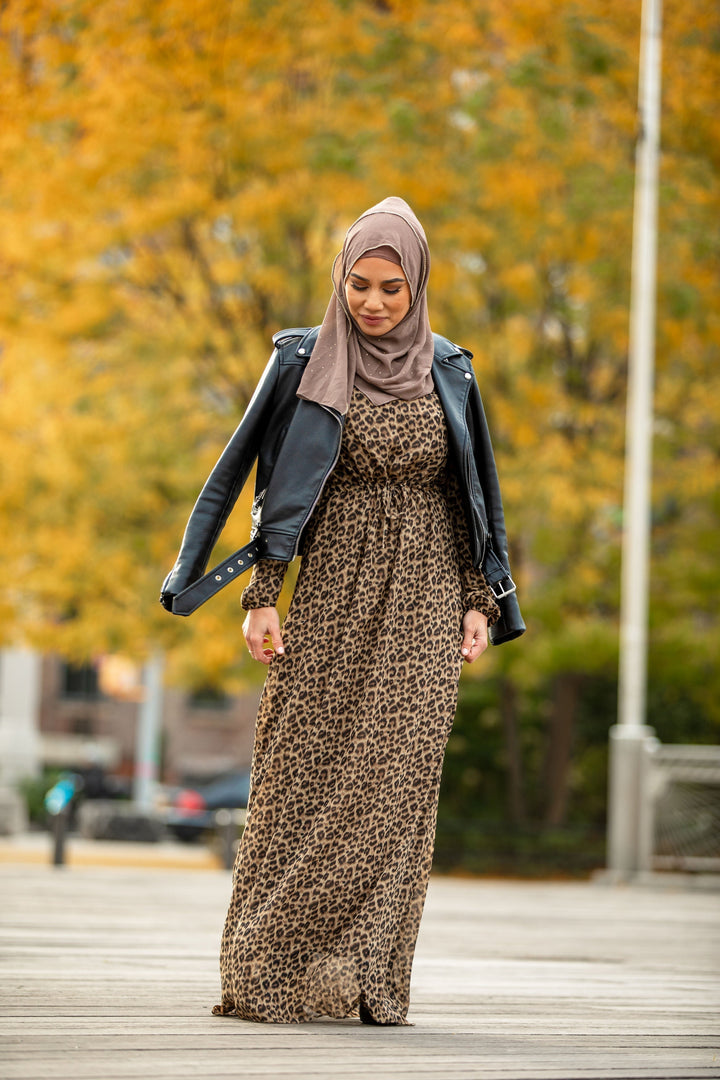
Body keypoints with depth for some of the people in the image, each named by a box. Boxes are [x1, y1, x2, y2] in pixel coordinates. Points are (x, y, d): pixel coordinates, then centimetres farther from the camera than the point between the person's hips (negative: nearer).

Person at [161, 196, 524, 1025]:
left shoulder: (446, 374, 7)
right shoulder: (306, 365, 0)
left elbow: (469, 493, 11)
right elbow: (276, 487, 0)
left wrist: (480, 601, 4)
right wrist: (261, 598, -8)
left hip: (423, 598, 2)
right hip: (334, 590, -2)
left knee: (398, 775, -4)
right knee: (307, 772, -5)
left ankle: (369, 977, -1)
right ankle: (272, 971, 0)